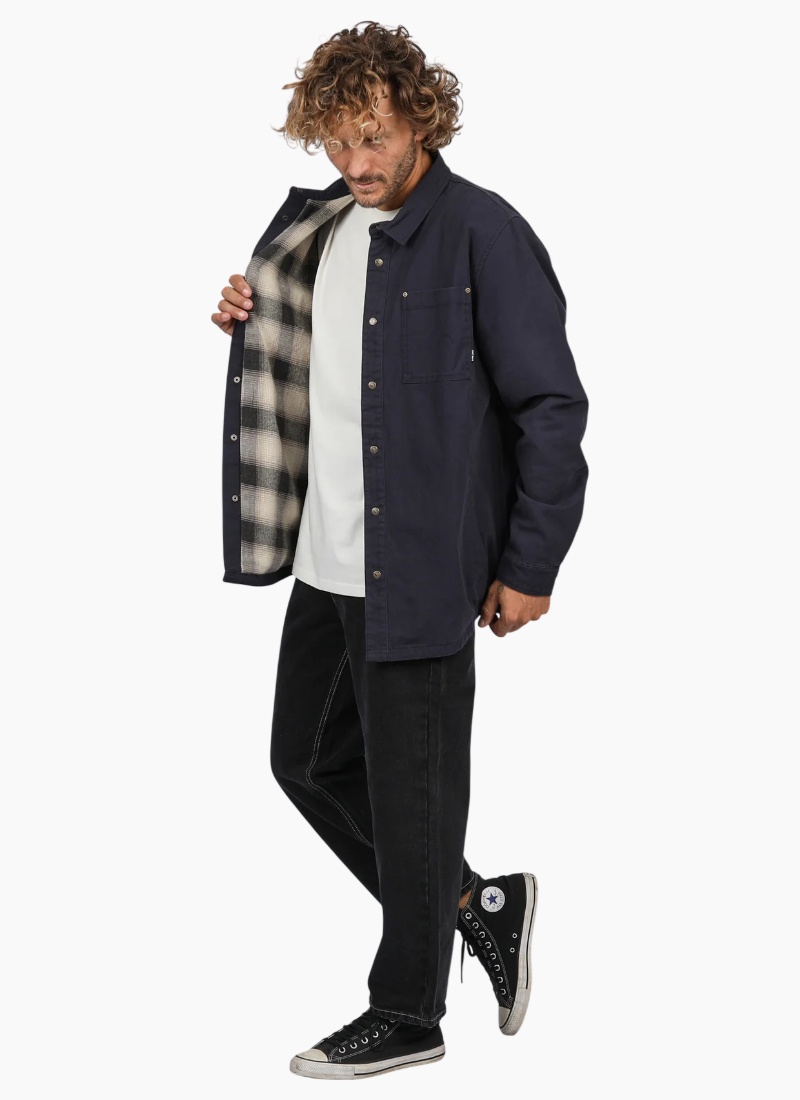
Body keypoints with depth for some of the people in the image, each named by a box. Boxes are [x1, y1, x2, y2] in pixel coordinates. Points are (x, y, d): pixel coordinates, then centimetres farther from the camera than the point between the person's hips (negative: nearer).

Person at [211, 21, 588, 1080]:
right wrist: (249, 324, 3)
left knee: (408, 789, 2)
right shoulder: (324, 228, 11)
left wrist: (529, 566, -14)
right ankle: (475, 904, 32)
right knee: (309, 759, 16)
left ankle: (407, 1015, 18)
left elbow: (551, 407, -13)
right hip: (328, 557, 9)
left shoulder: (483, 233, -13)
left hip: (422, 566, -8)